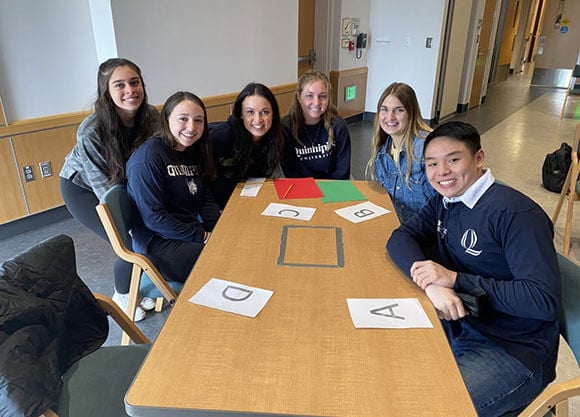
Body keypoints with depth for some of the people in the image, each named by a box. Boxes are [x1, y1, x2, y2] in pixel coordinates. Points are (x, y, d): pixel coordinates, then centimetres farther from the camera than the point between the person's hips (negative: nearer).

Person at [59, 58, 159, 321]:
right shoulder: (91, 132, -33)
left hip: (125, 183, 5)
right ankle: (121, 297, 16)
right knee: (133, 243, -15)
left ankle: (132, 289, 22)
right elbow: (103, 185, -26)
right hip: (82, 188, -5)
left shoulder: (151, 117, -19)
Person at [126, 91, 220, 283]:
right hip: (158, 244, -8)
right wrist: (202, 236, -16)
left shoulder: (193, 152, 11)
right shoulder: (148, 156, -15)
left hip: (192, 233, 8)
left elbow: (207, 200, 11)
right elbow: (153, 217, -18)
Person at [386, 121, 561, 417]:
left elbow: (545, 300, -23)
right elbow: (401, 237, -2)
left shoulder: (515, 213, -20)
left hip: (514, 352, -7)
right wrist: (430, 283, -21)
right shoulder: (445, 202, 5)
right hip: (458, 324, 7)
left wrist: (455, 279, -25)